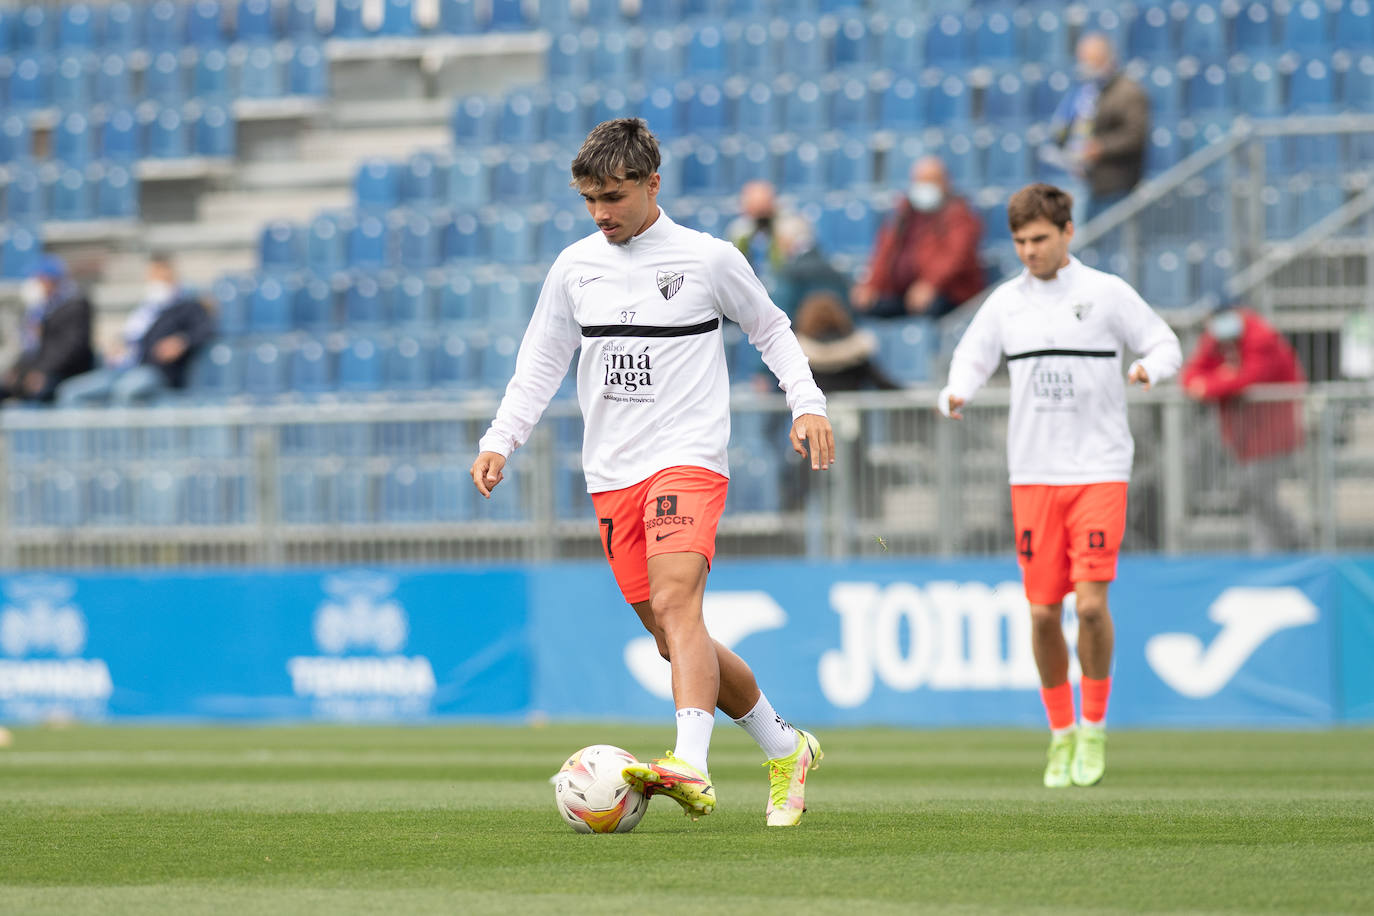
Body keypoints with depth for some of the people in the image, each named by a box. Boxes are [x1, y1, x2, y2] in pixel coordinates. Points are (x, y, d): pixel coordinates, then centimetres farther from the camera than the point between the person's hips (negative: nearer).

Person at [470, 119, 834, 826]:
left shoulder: (709, 259, 0)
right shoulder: (575, 267, 9)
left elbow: (771, 330, 13)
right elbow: (540, 364, 15)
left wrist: (807, 403, 1)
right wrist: (499, 441, 2)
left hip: (689, 457, -5)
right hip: (612, 476, 5)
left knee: (674, 604, -27)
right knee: (675, 641, 6)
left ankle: (691, 767, -41)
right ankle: (785, 749, 25)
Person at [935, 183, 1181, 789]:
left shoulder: (1106, 293, -1)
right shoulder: (1006, 302, 8)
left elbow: (1166, 345, 2)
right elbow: (973, 358, 14)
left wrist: (1147, 369, -20)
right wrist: (956, 393, -8)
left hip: (1099, 470, -3)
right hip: (1033, 472, 3)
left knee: (1091, 602, -13)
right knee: (1043, 611, 0)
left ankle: (1094, 728, 4)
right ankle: (1061, 733, 16)